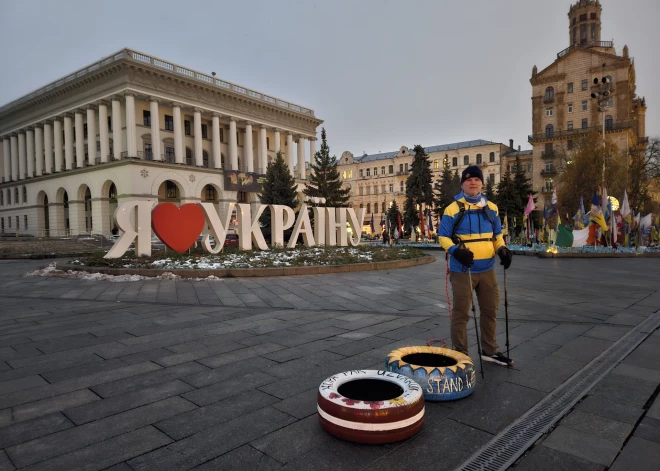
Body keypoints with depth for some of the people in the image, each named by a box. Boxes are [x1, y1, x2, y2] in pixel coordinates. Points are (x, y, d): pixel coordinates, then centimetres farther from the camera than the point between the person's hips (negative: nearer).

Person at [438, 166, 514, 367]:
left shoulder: (491, 208, 8)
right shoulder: (453, 209, -8)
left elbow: (497, 234, 16)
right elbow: (444, 237, -6)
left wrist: (502, 249, -3)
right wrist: (455, 251, -24)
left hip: (487, 269, 6)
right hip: (462, 270, -5)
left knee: (490, 310, 16)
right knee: (461, 313, 2)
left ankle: (490, 350, 33)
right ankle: (460, 354, 15)